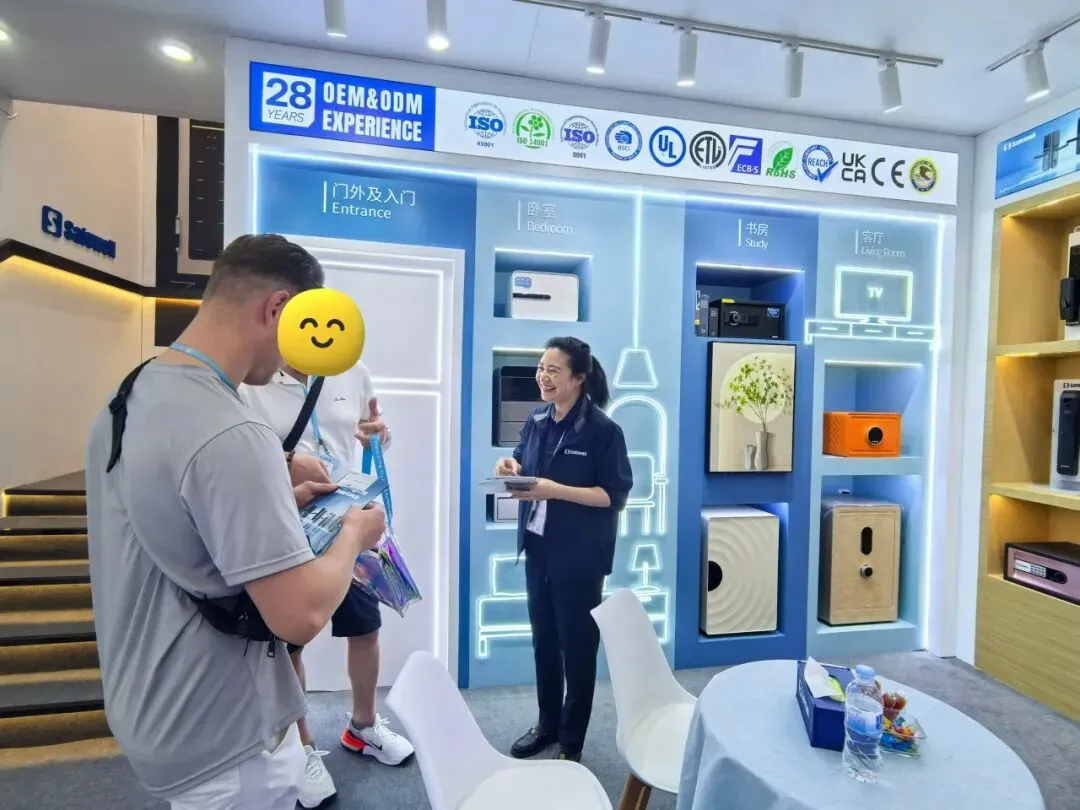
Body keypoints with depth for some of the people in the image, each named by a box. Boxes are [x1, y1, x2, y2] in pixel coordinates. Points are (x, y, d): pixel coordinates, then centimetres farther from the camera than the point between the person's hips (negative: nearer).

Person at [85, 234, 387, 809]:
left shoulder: (128, 399, -1)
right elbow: (300, 616, -31)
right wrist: (353, 533, -14)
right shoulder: (231, 436, -32)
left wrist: (276, 502, 6)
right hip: (221, 744, -8)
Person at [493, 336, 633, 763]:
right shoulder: (537, 420, 2)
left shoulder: (603, 430, -16)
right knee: (543, 640, 20)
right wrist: (512, 466, -8)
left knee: (577, 645, 12)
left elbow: (614, 495, -16)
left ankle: (571, 740, 34)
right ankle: (547, 723, 43)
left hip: (579, 556, -6)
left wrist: (556, 490, -26)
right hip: (537, 548, 6)